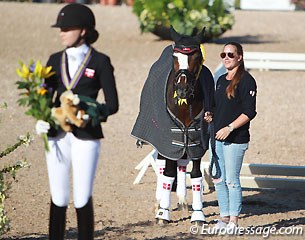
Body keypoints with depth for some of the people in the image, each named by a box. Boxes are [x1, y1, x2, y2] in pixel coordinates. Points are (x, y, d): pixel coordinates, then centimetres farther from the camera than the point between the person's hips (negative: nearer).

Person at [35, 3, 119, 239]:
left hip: (86, 136, -4)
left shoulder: (100, 62, -1)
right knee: (58, 199, 4)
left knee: (82, 200, -4)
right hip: (57, 135, 4)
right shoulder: (56, 60, 11)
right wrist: (42, 120, -8)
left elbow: (112, 104, -1)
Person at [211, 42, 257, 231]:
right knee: (218, 180, 9)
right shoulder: (221, 80, 15)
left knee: (232, 181, -6)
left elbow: (249, 112, -15)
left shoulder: (246, 80, -10)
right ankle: (224, 217, 17)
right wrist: (210, 116, 8)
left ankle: (234, 221, 0)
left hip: (236, 139, -8)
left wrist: (229, 128, -19)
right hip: (217, 137, 8)